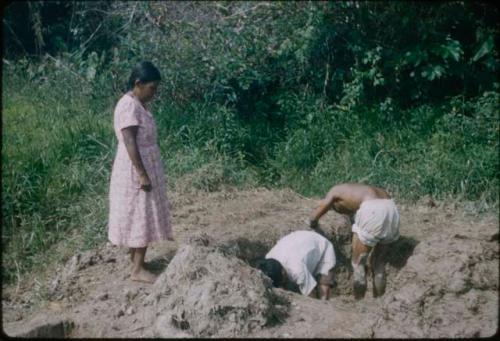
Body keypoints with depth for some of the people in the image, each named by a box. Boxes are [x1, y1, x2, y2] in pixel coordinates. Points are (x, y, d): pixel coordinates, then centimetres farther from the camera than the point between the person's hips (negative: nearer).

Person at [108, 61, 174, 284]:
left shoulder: (138, 104, 11)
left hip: (145, 166, 10)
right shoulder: (129, 106, -20)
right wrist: (142, 174, -24)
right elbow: (130, 143, -23)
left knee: (141, 216, 15)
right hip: (135, 169, -10)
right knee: (140, 216, -5)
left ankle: (135, 256, 26)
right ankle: (138, 269, 1)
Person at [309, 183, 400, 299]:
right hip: (392, 209, 7)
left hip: (374, 211, -7)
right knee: (378, 263, 21)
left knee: (358, 263, 9)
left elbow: (313, 219, 26)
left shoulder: (334, 191, 21)